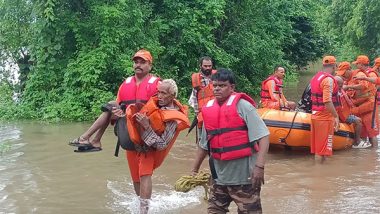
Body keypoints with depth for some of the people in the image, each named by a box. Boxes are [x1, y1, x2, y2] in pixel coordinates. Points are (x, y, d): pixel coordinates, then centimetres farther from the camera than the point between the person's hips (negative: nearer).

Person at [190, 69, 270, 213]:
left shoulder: (242, 105, -9)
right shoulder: (208, 110, 8)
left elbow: (263, 136, -14)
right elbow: (204, 145, 19)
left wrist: (259, 166, -23)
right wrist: (194, 170, 22)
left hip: (244, 176, -6)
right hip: (219, 177, 6)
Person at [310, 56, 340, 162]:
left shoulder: (315, 77, 13)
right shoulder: (329, 79, -16)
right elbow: (327, 101, -25)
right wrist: (336, 116, -20)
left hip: (315, 115, 9)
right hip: (325, 117, -9)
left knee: (318, 148, 15)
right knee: (322, 149, -2)